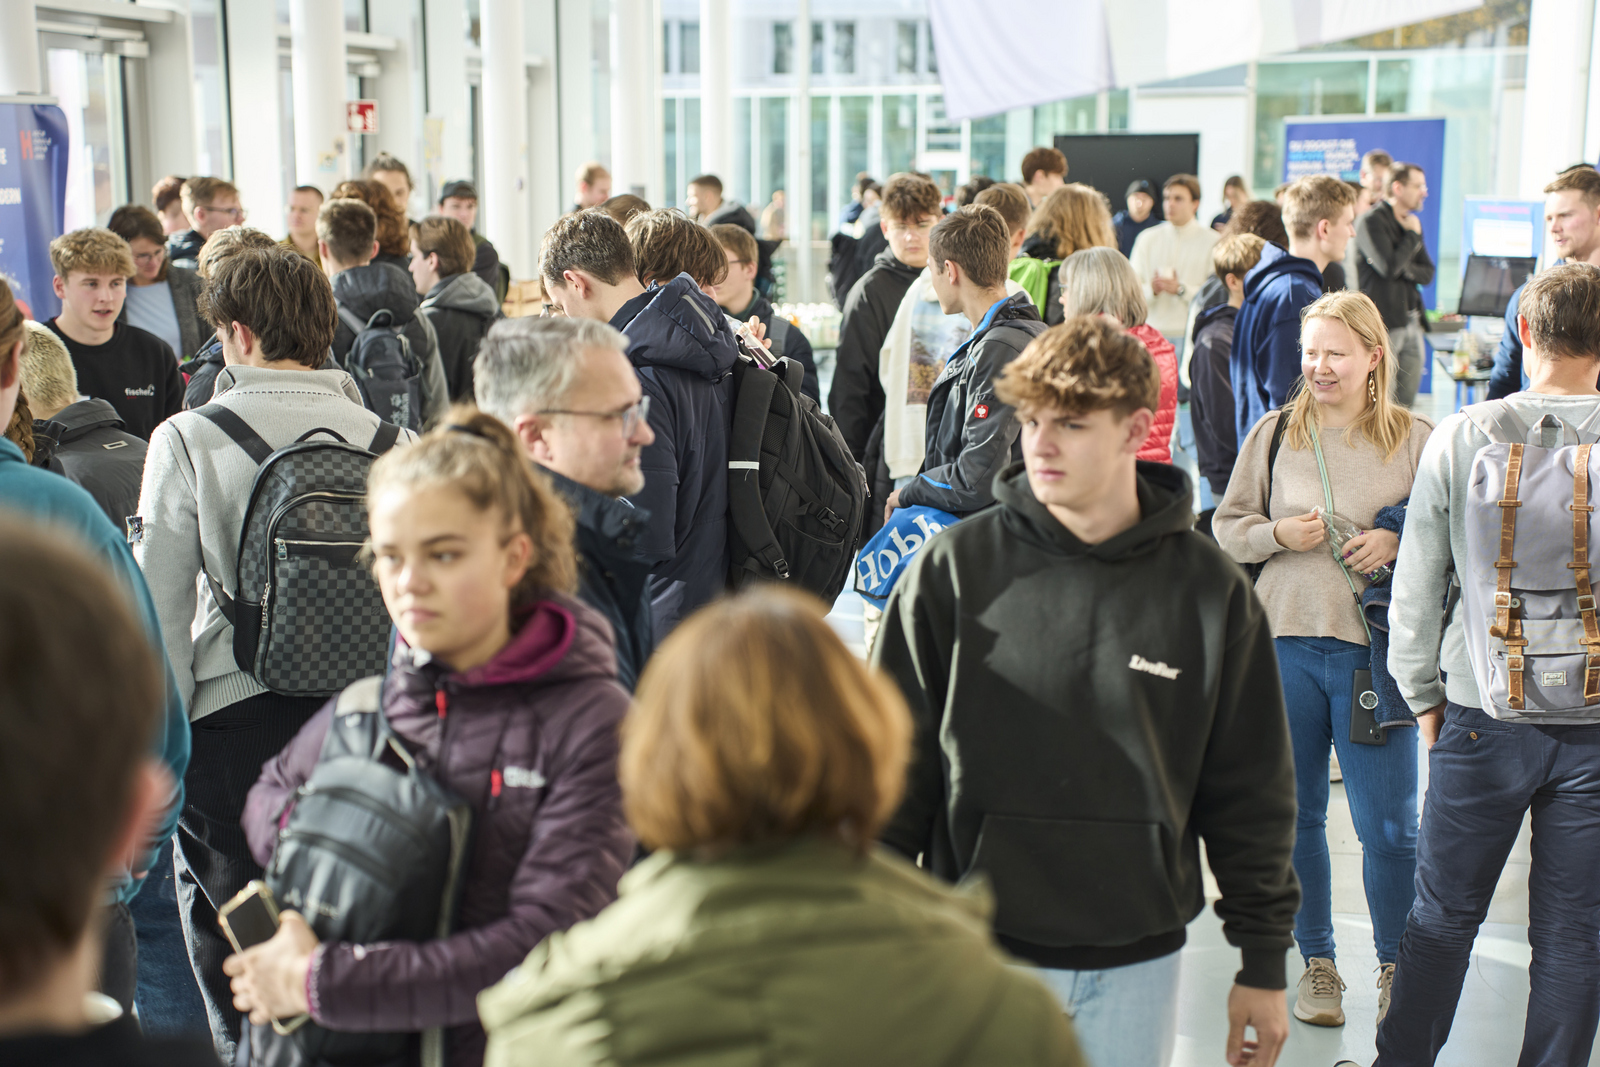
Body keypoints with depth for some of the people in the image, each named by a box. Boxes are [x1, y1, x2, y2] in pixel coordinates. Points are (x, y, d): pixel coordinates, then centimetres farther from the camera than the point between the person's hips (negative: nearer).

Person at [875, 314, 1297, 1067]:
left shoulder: (1210, 589, -1)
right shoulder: (953, 569, -5)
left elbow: (1249, 792, 5)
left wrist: (1264, 963, 7)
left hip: (1138, 966, 1)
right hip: (983, 953, -1)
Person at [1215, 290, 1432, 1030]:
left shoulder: (1415, 439, 1)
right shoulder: (1274, 434, 7)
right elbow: (1227, 526, 10)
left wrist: (1397, 544, -14)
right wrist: (1278, 534, -9)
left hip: (1375, 647, -2)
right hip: (1285, 642, 2)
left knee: (1388, 824, 0)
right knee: (1295, 814, 10)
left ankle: (1395, 968, 21)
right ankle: (1317, 963, 26)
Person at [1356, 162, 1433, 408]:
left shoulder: (1411, 222, 17)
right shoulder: (1371, 221, -9)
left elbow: (1427, 274, 13)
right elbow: (1388, 267, -21)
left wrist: (1403, 269, -8)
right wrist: (1413, 236, -8)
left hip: (1411, 321, 8)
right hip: (1384, 323, -8)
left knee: (1406, 402, 8)